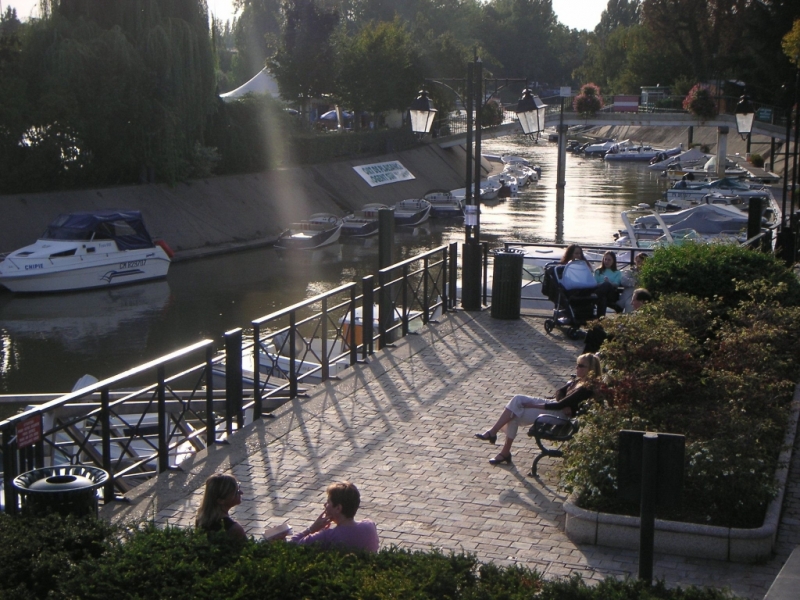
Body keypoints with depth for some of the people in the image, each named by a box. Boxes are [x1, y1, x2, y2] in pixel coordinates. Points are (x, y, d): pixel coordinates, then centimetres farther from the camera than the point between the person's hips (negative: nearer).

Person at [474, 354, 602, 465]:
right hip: (553, 405, 9)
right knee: (518, 399, -9)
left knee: (515, 415, -18)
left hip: (560, 414, -9)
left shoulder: (587, 388, -22)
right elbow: (559, 392, 11)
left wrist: (533, 405, -18)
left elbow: (561, 405, -23)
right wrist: (564, 405, -13)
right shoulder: (579, 380, 7)